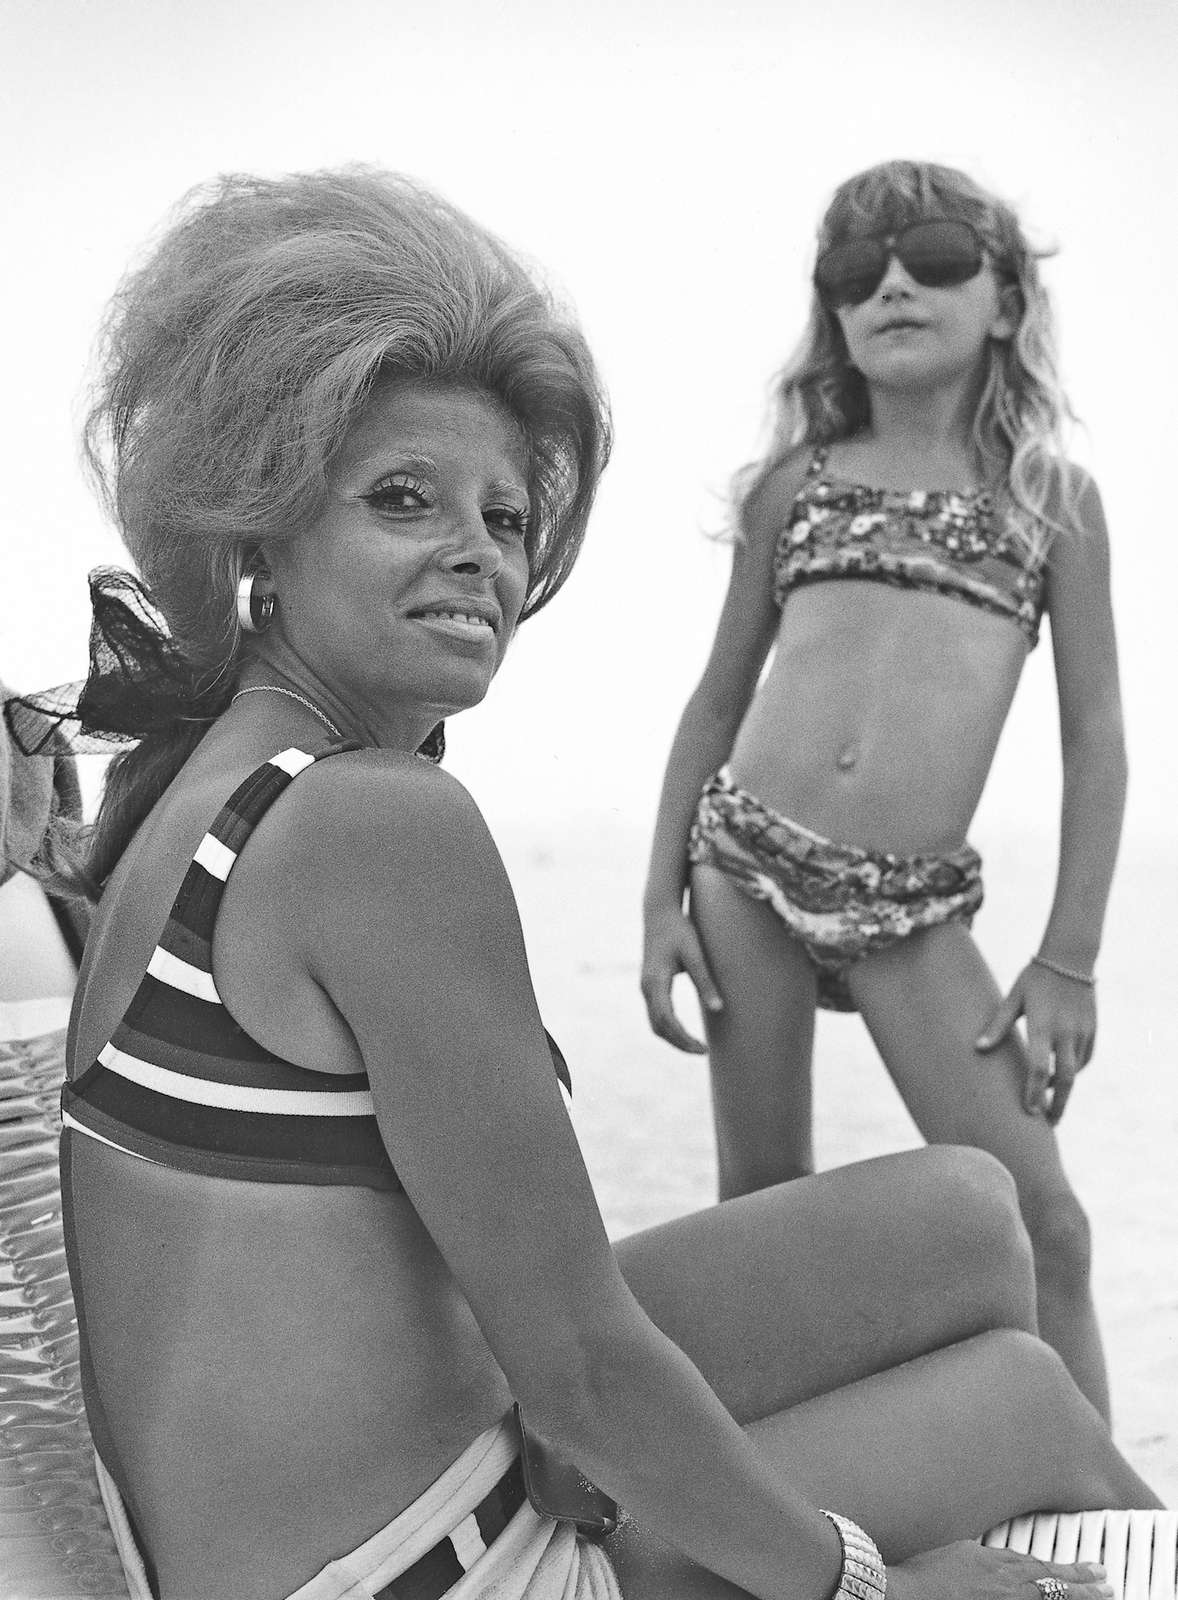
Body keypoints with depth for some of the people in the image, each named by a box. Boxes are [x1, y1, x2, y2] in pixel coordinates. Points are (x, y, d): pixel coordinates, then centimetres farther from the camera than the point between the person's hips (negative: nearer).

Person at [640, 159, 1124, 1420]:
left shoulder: (1054, 498, 7)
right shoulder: (794, 483, 10)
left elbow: (1095, 738, 5)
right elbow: (719, 698, 13)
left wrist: (1067, 961, 0)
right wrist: (662, 902, 6)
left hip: (914, 906, -1)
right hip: (747, 862, 1)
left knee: (1039, 1223, -3)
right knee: (763, 1205, 9)